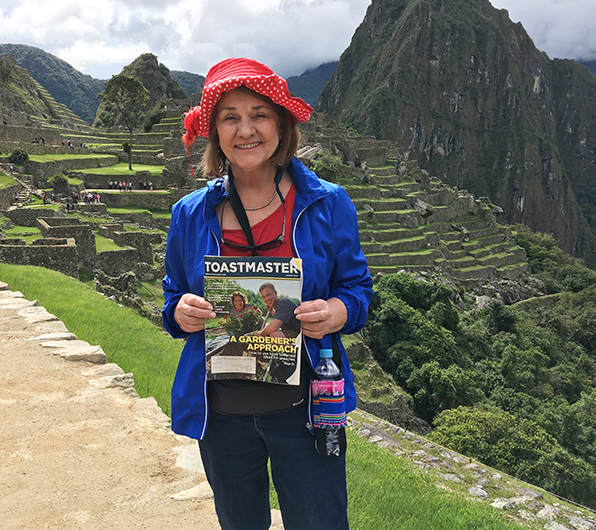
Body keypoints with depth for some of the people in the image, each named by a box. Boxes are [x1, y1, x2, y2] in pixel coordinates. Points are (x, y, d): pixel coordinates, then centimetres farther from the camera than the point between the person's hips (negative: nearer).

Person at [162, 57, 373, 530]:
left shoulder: (327, 204, -4)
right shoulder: (191, 214, 1)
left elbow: (358, 287, 2)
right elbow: (174, 298, 11)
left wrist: (337, 312, -20)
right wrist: (182, 312, -12)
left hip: (302, 407, -2)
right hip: (220, 414, 3)